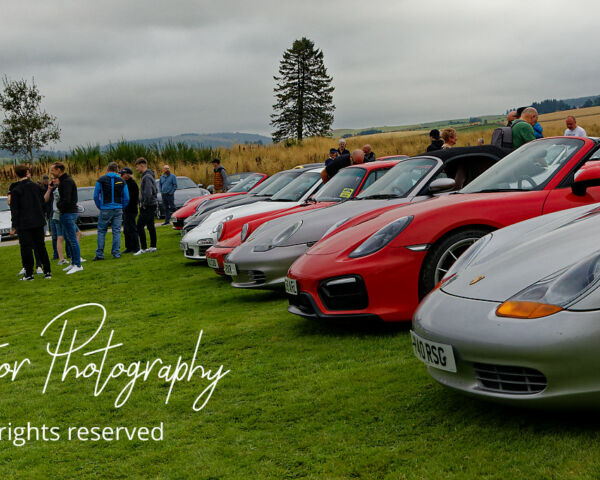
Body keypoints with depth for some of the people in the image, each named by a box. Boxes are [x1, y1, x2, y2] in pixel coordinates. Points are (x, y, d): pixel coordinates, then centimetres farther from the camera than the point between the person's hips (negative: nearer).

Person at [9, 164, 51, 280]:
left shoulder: (15, 190, -7)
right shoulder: (36, 187, 4)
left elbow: (14, 210, -8)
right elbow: (43, 204, 10)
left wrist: (14, 226, -4)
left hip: (24, 224, -4)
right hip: (38, 223, 4)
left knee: (26, 249, 2)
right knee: (40, 247, 10)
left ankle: (29, 274, 3)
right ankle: (47, 272, 9)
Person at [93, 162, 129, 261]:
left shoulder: (101, 180, 0)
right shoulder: (122, 181, 5)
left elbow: (96, 196, 0)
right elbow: (126, 198, 5)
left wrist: (100, 207, 11)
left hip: (105, 210, -2)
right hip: (118, 210, 2)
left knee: (101, 231, 6)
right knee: (116, 232, 6)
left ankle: (99, 254, 3)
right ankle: (116, 253, 5)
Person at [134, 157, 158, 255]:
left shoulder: (146, 177, -17)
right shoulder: (150, 175, 15)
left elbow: (148, 193, -27)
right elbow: (155, 190, 23)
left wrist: (145, 204, -17)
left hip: (148, 206, -10)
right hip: (152, 205, 10)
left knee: (140, 226, -8)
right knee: (150, 226, 13)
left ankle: (143, 248, -7)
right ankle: (153, 246, 17)